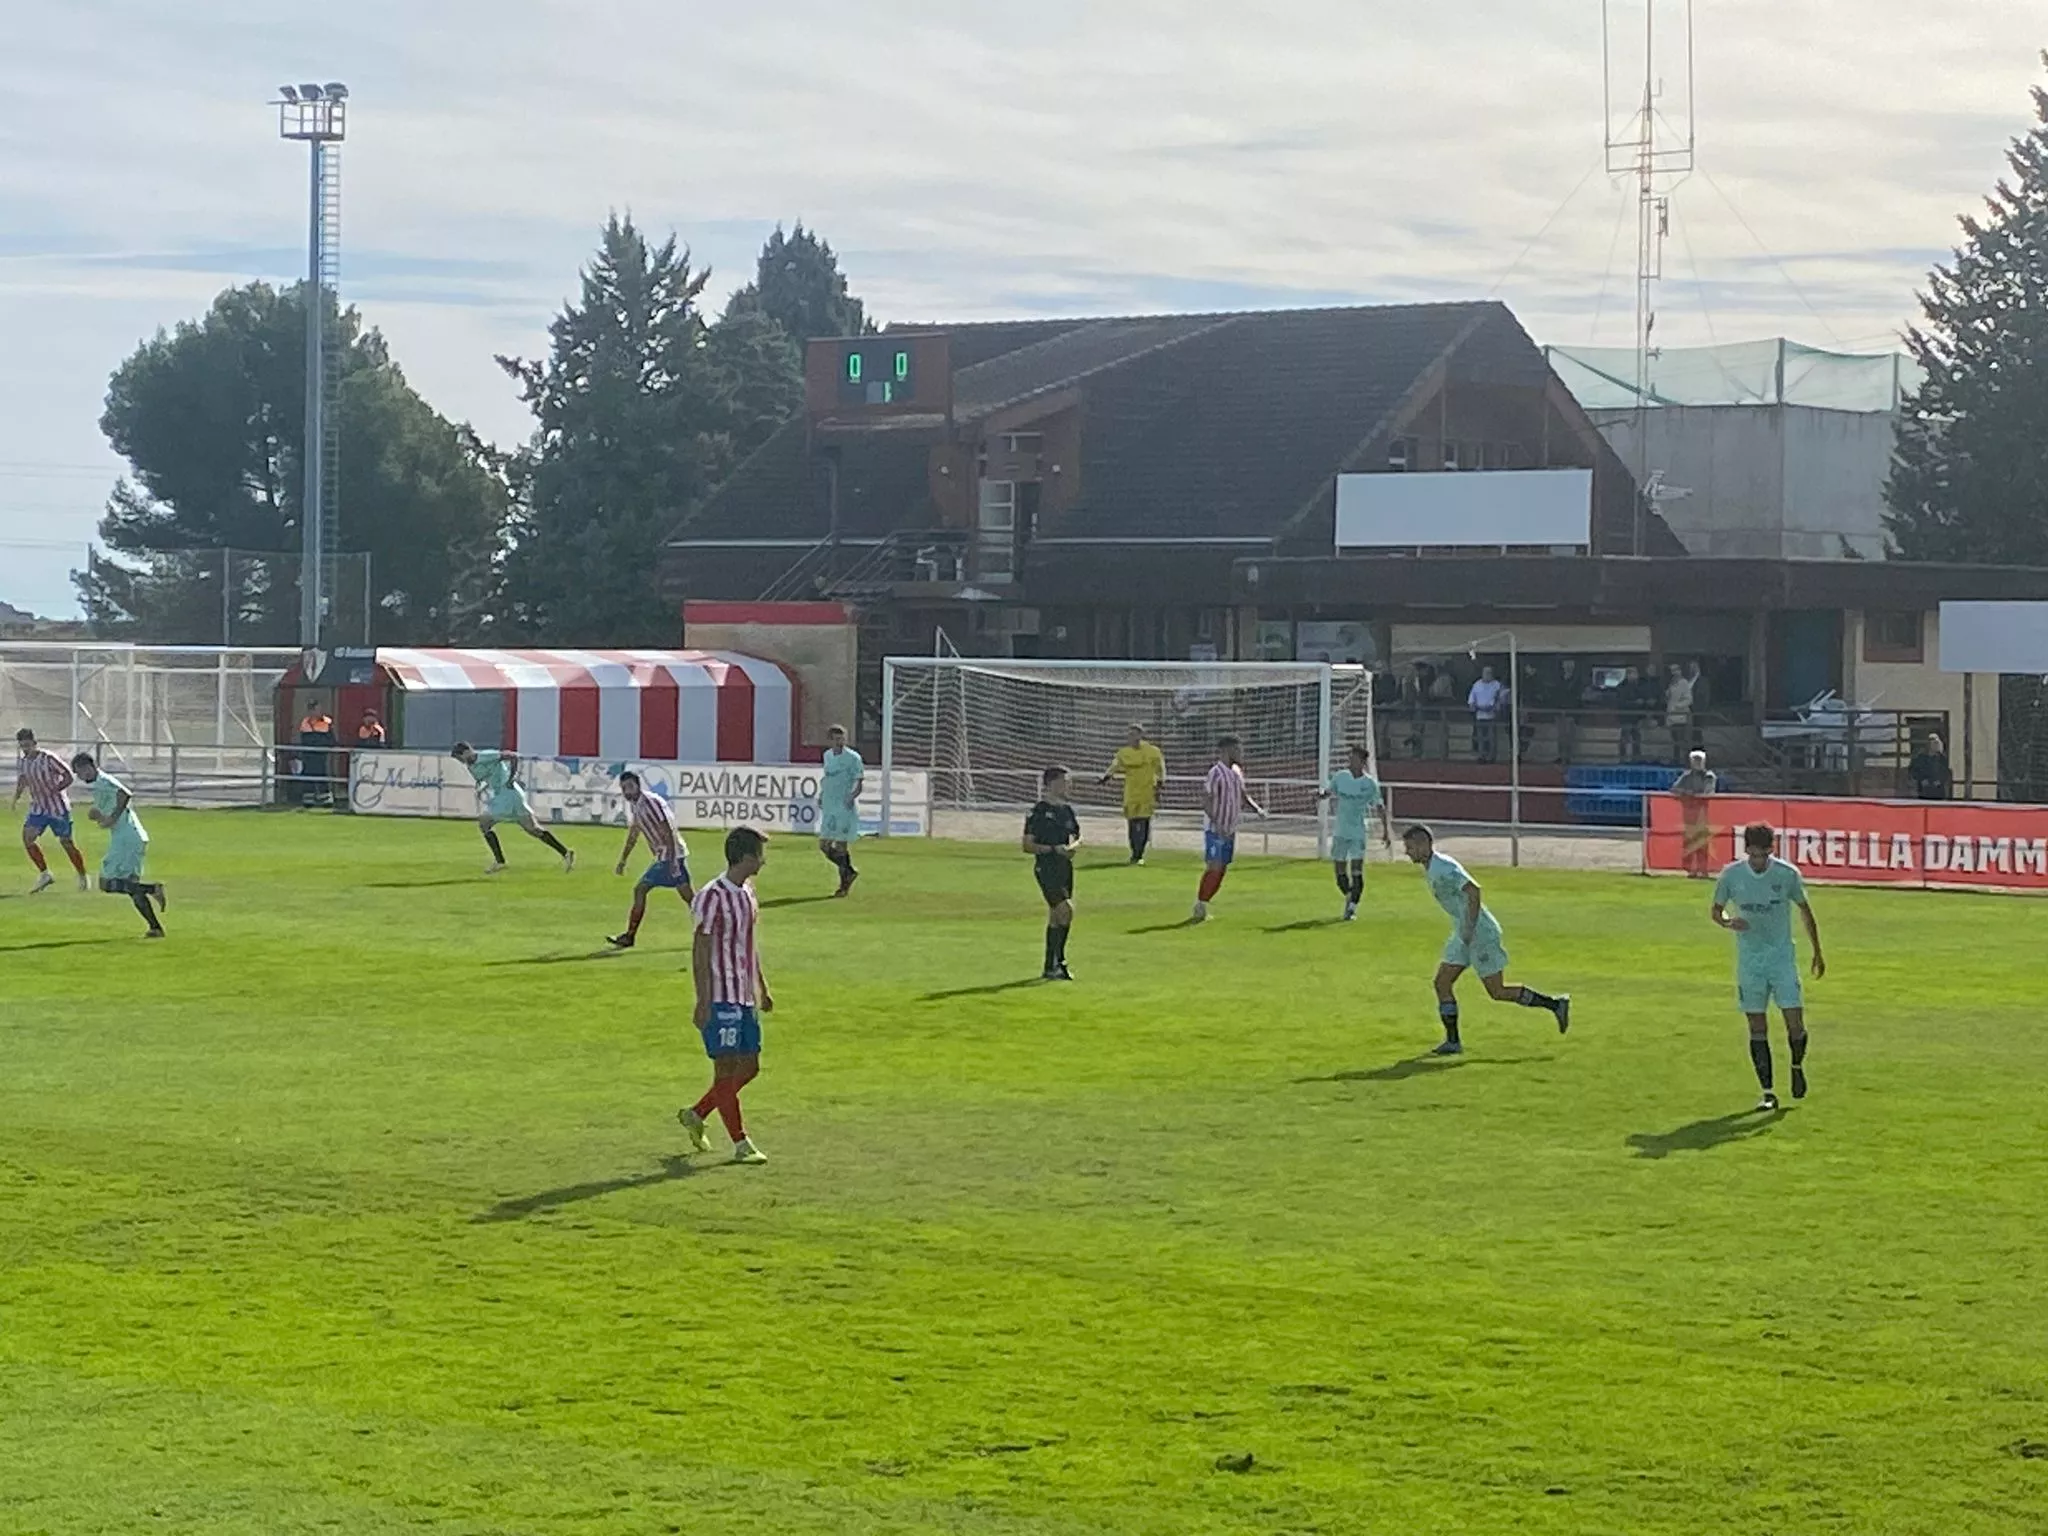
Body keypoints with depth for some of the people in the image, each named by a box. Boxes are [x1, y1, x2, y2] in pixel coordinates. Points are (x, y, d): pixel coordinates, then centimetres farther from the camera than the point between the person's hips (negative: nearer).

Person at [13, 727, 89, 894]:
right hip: (38, 808, 6)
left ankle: (82, 878, 17)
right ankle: (44, 875, -2)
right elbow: (21, 781, 18)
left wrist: (52, 791, -23)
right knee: (27, 836, -12)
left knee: (66, 842, 0)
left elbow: (68, 778, -14)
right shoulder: (22, 763, 2)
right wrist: (16, 797, 0)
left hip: (58, 807, -6)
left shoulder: (48, 758, -17)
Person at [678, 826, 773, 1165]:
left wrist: (762, 986, 24)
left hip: (745, 997, 9)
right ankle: (741, 1144, 1)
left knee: (749, 1067, 11)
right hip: (721, 997, -9)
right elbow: (700, 951, -15)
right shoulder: (714, 897, -16)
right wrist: (703, 1001, -18)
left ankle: (696, 1115, 26)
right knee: (727, 1069, -3)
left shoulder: (748, 892, 12)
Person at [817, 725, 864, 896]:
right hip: (829, 806, 7)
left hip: (845, 807, -7)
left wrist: (852, 796, -25)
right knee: (824, 845, 4)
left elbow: (859, 782, -8)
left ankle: (844, 884, 6)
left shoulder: (853, 758, -8)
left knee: (841, 846, -6)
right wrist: (821, 794, 11)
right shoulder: (827, 756, 11)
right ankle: (849, 872, 21)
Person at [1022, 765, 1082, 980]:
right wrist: (1052, 849, -20)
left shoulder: (1067, 809, 12)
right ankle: (1058, 961, -11)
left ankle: (1050, 967, 19)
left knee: (1056, 918, 11)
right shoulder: (1039, 811, -9)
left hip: (1065, 867, 7)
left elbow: (1077, 837, 22)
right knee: (1065, 910, -18)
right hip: (1046, 867, -7)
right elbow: (1027, 845, -9)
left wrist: (1072, 846, -1)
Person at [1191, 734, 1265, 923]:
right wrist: (1218, 825, -25)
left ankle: (1202, 907, 15)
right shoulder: (1216, 772, -15)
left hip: (1230, 830, 8)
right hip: (1215, 829, -8)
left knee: (1222, 869, 8)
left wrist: (1256, 808, 3)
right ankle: (1199, 909, -6)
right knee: (1214, 868, -13)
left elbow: (1243, 794, 21)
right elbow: (1206, 801, -18)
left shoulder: (1236, 771, 10)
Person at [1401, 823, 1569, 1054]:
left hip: (1481, 934, -10)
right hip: (1463, 934, 10)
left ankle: (1555, 1004, 5)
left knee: (1498, 992, -4)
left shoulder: (1443, 868, -20)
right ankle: (1453, 1041, 6)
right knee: (1442, 983, 4)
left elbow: (1474, 892, -28)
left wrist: (1469, 930, -24)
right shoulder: (1430, 869, 11)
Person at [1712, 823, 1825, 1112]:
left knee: (1795, 1022, -8)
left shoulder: (1788, 874, -7)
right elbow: (1716, 910, 7)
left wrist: (1817, 952, 10)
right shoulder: (1731, 875, -6)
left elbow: (1805, 910, 7)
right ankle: (1768, 1093, 7)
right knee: (1757, 1028, 0)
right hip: (1749, 960, 1)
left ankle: (1797, 1065, 24)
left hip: (1782, 956, -1)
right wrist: (1729, 922, -17)